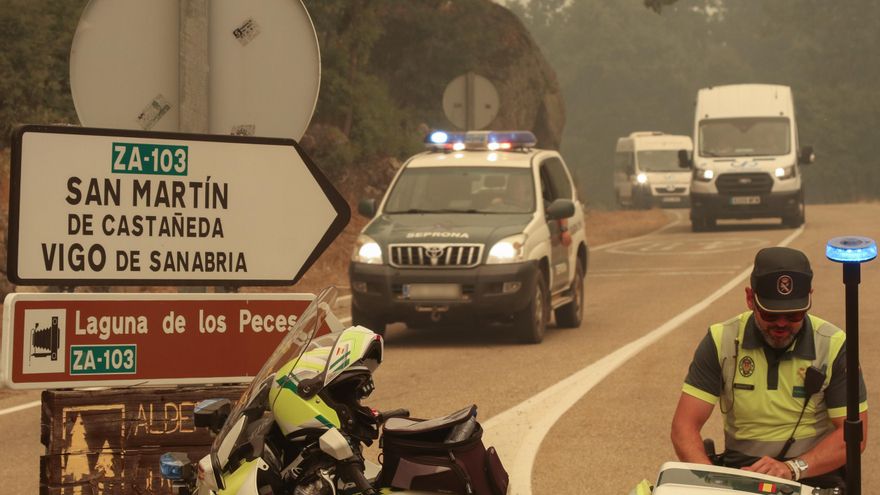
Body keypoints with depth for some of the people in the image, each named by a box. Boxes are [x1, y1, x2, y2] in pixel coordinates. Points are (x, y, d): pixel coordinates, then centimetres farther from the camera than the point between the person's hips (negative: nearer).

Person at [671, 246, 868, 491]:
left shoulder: (834, 346, -2)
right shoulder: (721, 341, 0)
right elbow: (684, 425, -4)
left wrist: (794, 468, -22)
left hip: (815, 472, -1)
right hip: (738, 469, 1)